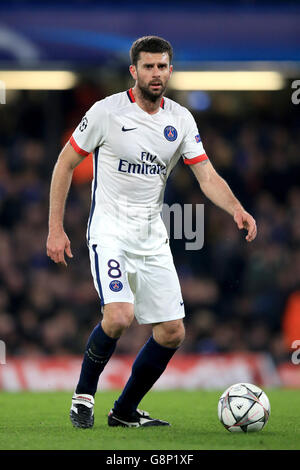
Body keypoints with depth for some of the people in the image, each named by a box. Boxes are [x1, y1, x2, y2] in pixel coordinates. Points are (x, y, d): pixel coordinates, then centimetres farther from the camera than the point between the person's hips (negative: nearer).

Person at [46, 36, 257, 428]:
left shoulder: (180, 119, 4)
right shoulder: (107, 111, -8)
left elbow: (208, 177, 1)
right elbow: (65, 163, -1)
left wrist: (236, 209, -20)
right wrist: (55, 229, -5)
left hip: (152, 235, 5)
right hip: (110, 230, -5)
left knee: (172, 333, 2)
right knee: (119, 316, -26)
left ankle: (125, 411, 18)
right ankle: (83, 395, -2)